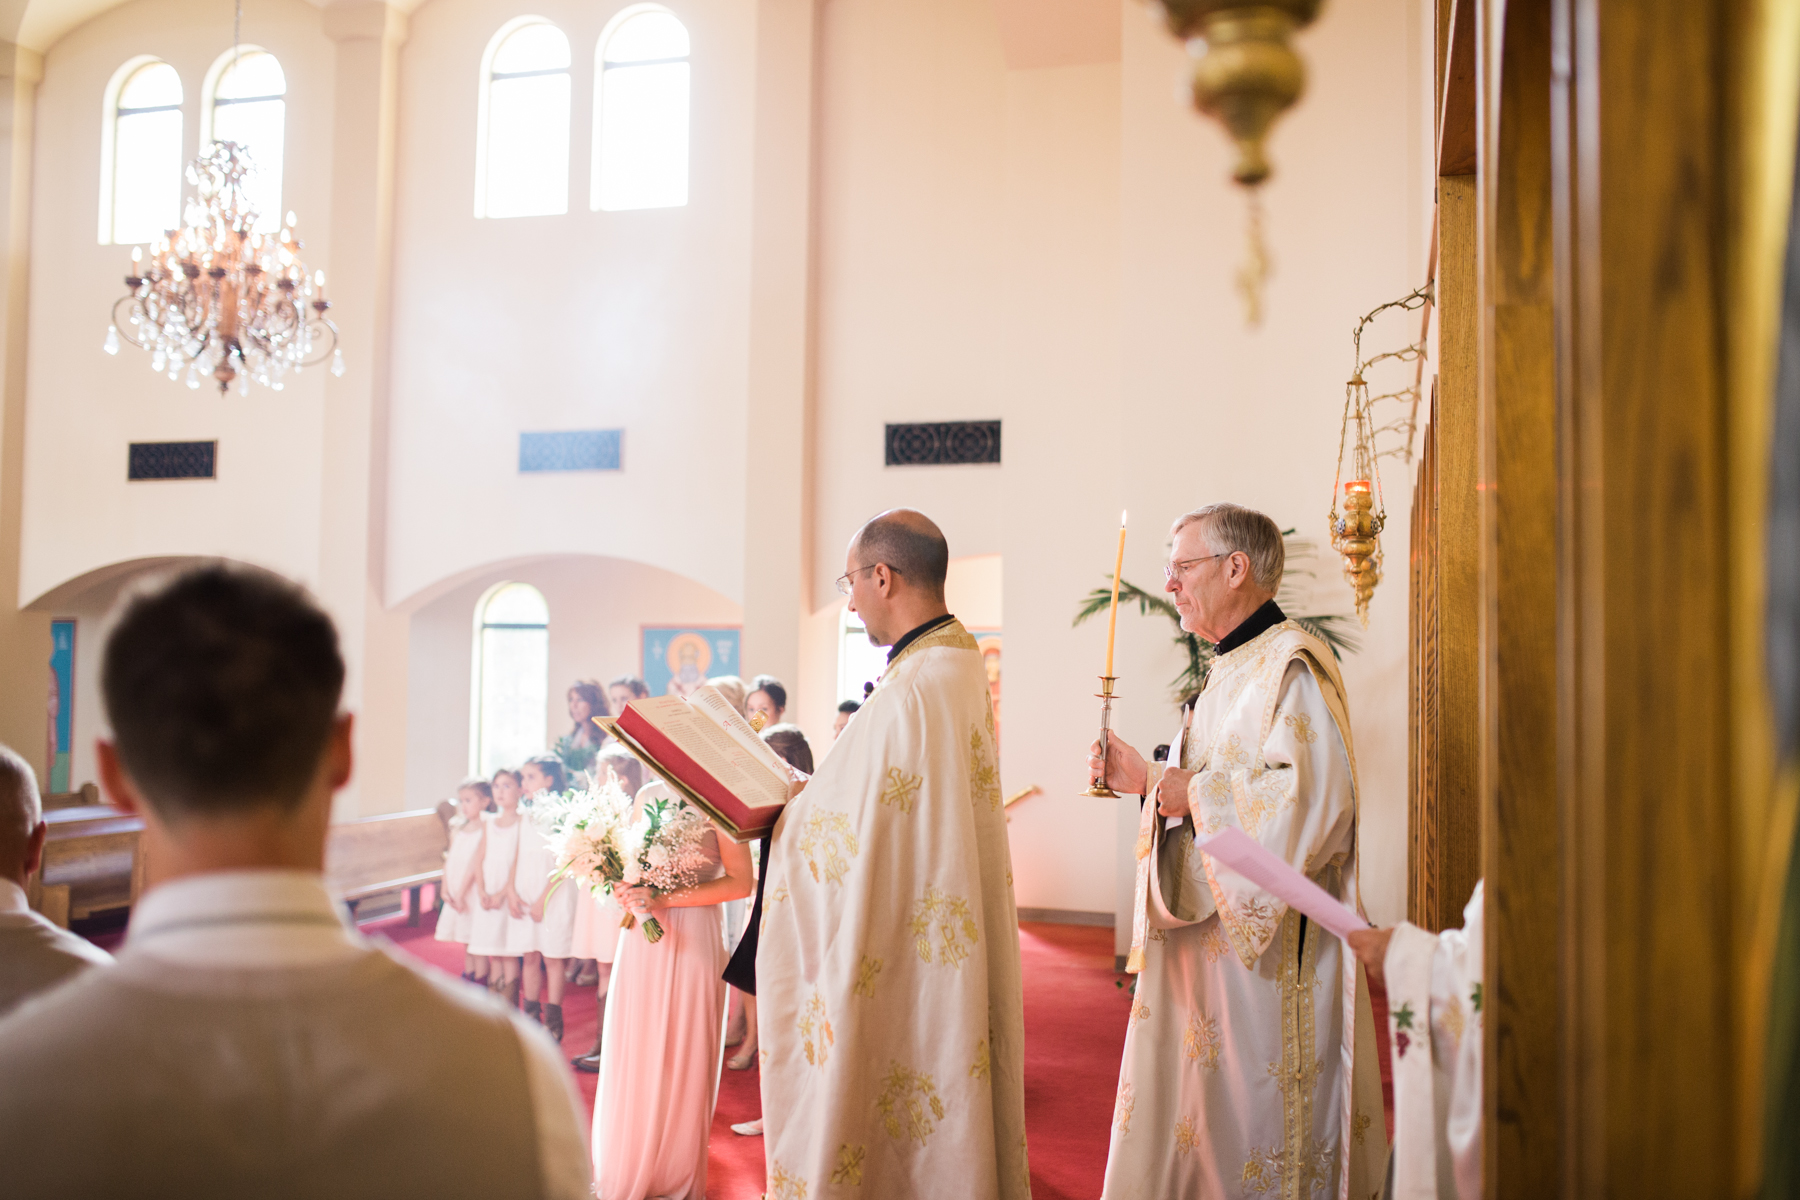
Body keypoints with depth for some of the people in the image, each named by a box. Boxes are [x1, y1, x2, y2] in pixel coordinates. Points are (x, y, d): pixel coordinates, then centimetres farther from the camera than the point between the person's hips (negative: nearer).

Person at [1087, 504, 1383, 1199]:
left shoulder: (1292, 663, -15)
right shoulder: (1232, 669, 17)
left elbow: (1314, 798, -26)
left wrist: (1191, 793, -17)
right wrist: (1142, 779, 8)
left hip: (1267, 942, -10)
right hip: (1209, 933, 10)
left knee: (1250, 1116, 1)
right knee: (1195, 1115, 15)